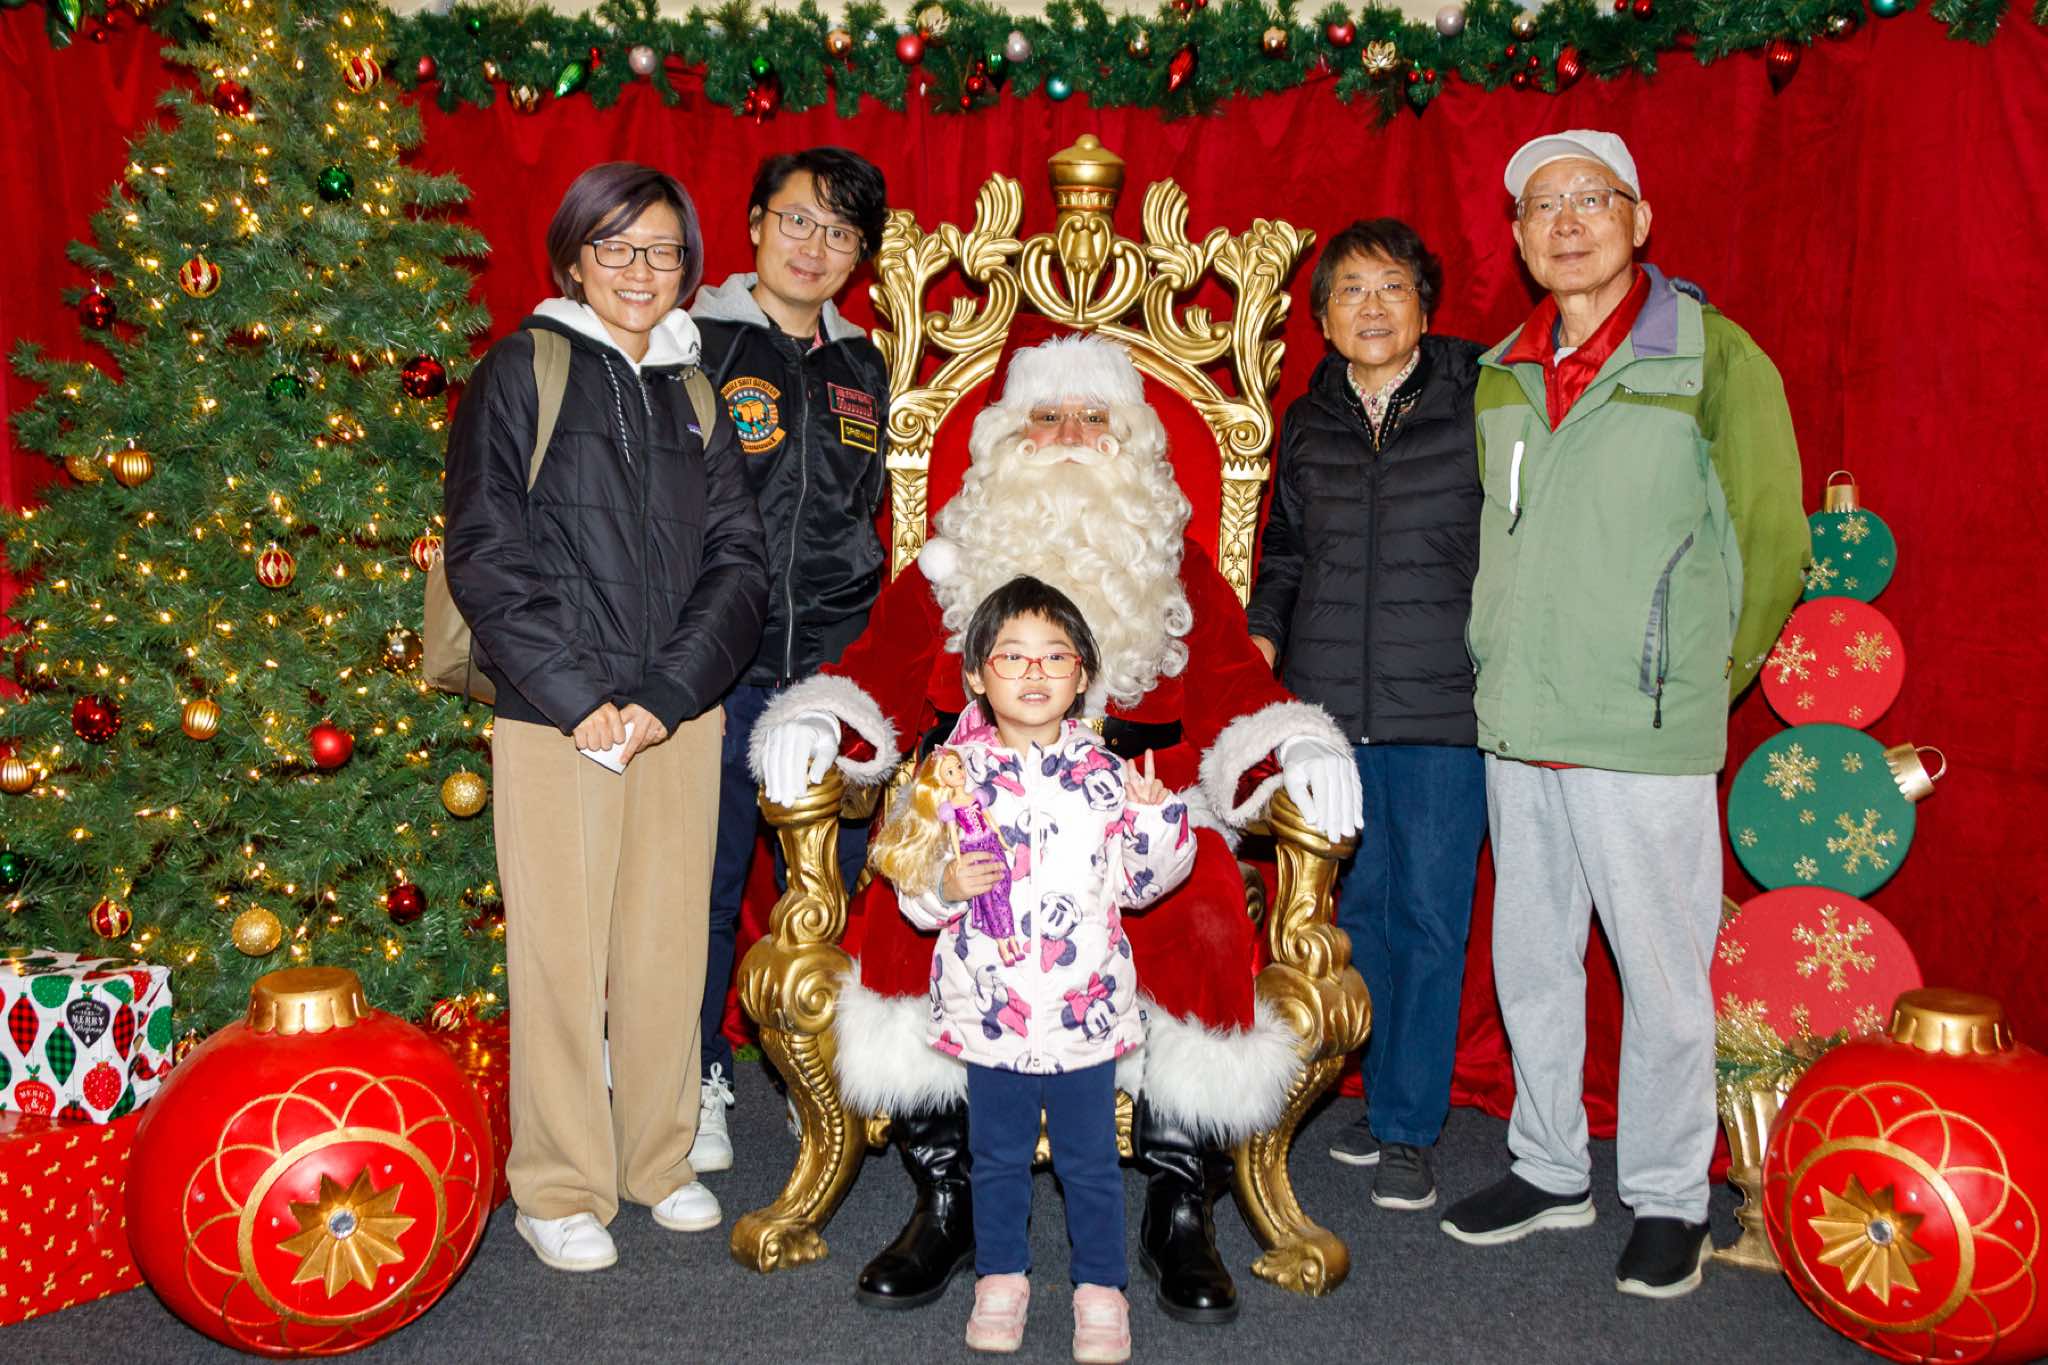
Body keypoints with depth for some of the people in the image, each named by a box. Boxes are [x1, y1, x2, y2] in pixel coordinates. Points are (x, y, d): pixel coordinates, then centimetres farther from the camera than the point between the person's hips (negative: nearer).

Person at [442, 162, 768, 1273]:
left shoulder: (696, 391, 13)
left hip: (683, 714, 4)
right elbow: (485, 556, -5)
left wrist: (668, 698, -7)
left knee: (669, 942, 9)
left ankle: (660, 1156, 26)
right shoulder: (521, 372, 2)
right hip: (557, 718, -3)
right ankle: (559, 1189, 17)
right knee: (561, 949, 1)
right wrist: (578, 699, -12)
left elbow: (737, 560, 6)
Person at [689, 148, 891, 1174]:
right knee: (709, 885, 3)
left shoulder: (861, 368, 14)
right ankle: (701, 1082, 20)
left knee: (830, 885, 10)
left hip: (831, 667, 5)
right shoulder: (697, 344, -2)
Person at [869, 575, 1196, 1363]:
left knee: (1090, 1160, 12)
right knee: (997, 1156, 16)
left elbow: (1142, 884, 5)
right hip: (989, 1008, 1)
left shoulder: (1105, 777, -2)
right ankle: (1001, 1276, 35)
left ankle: (1100, 1286, 29)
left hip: (1088, 1010, 0)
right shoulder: (954, 774, -4)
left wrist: (1155, 817, -11)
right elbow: (913, 890, 3)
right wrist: (945, 885, -18)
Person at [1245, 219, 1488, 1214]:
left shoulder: (1480, 403, 0)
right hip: (1329, 706, 4)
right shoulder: (1308, 423, 11)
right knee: (1359, 906, 11)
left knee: (1429, 916, 2)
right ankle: (1383, 1096, 26)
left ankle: (1409, 1125, 14)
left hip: (1443, 707, -3)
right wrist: (1263, 630, 6)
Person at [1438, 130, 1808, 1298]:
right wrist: (1507, 668, 14)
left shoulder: (1716, 358, -5)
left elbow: (1771, 545, -2)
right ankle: (1551, 1170, 31)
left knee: (1660, 970, 5)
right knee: (1532, 959, 14)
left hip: (1647, 734, -5)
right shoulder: (1498, 378, 9)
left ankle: (1670, 1200, 23)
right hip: (1514, 725, 5)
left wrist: (1693, 679, 3)